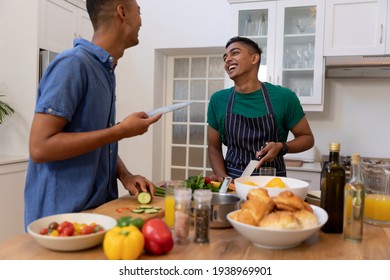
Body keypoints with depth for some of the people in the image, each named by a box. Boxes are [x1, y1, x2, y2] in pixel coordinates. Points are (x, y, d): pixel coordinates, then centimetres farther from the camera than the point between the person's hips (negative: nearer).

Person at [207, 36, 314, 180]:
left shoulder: (283, 97, -5)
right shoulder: (218, 100, 1)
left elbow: (307, 138, 6)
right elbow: (214, 148, 8)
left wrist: (281, 147, -12)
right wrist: (223, 180, -7)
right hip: (231, 180, 1)